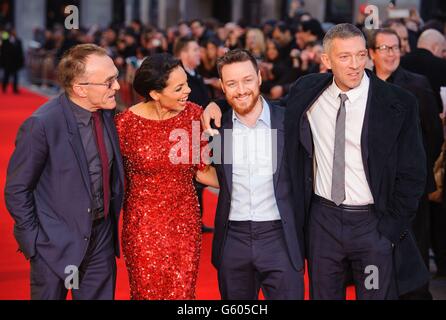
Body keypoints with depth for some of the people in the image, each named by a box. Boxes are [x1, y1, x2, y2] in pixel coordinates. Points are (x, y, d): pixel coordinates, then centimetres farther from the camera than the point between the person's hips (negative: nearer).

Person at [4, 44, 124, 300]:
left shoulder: (107, 113, -3)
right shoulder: (43, 124, -21)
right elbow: (17, 190, -12)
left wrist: (112, 221, 10)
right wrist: (34, 243, -11)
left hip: (102, 239, 5)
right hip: (58, 243, -5)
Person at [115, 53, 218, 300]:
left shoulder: (194, 115, -5)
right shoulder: (126, 123, -12)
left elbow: (201, 171, 4)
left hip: (186, 223, 2)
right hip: (144, 225, -2)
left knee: (182, 293, 6)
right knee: (147, 293, 8)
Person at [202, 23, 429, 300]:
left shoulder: (398, 104, -9)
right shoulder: (308, 92, -1)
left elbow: (412, 174, -6)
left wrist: (392, 228, -8)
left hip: (374, 223, -3)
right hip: (323, 218, 3)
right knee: (323, 294, 14)